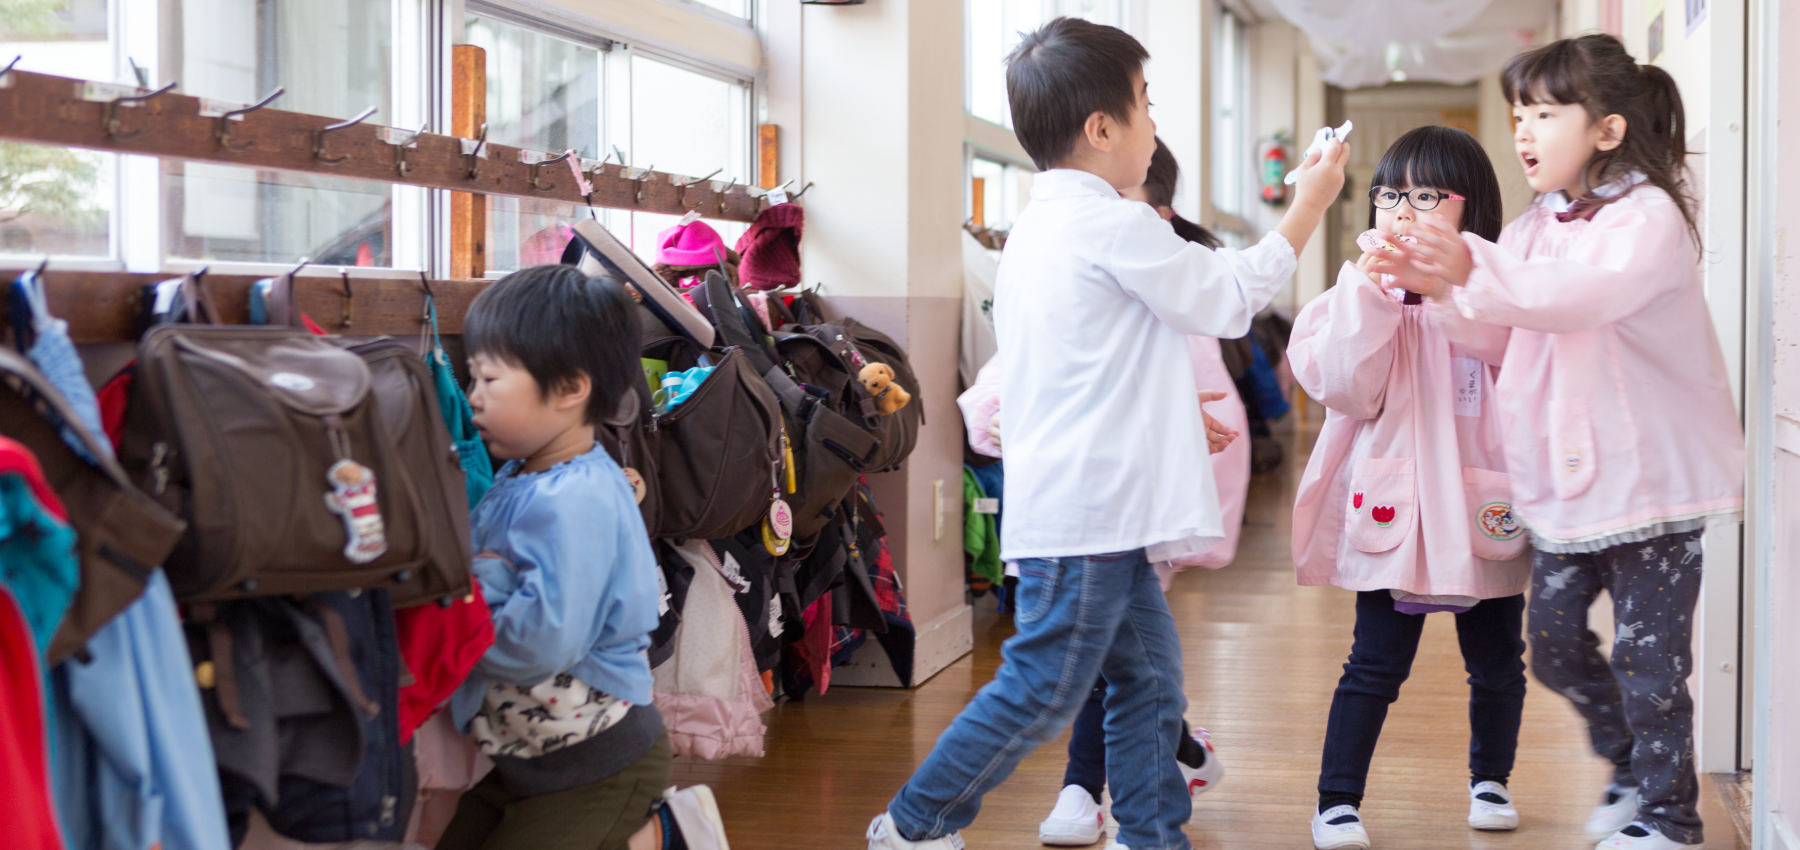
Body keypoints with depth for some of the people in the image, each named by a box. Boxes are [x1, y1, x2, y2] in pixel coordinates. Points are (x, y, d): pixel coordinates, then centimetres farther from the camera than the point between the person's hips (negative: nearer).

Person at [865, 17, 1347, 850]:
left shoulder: (1035, 228, 15)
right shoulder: (1117, 227, -14)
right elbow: (1227, 299, -4)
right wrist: (1309, 204, 6)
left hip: (1098, 509, 10)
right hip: (1087, 514, -10)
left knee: (1149, 679, 12)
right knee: (1040, 692, -2)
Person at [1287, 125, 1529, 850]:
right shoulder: (1366, 288, -1)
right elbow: (1345, 389, -9)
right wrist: (1369, 292, -17)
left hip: (1484, 510, 2)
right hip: (1395, 510, -2)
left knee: (1496, 663, 16)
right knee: (1375, 666, -1)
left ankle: (1490, 780, 36)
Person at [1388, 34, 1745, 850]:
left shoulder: (1648, 216, -13)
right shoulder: (1536, 227, 11)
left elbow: (1586, 294, -32)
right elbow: (1498, 336, 8)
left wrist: (1474, 271, -44)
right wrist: (1438, 284, -10)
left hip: (1650, 475, -7)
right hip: (1563, 479, 7)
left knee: (1646, 658, 0)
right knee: (1555, 646, 12)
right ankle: (1630, 767, 35)